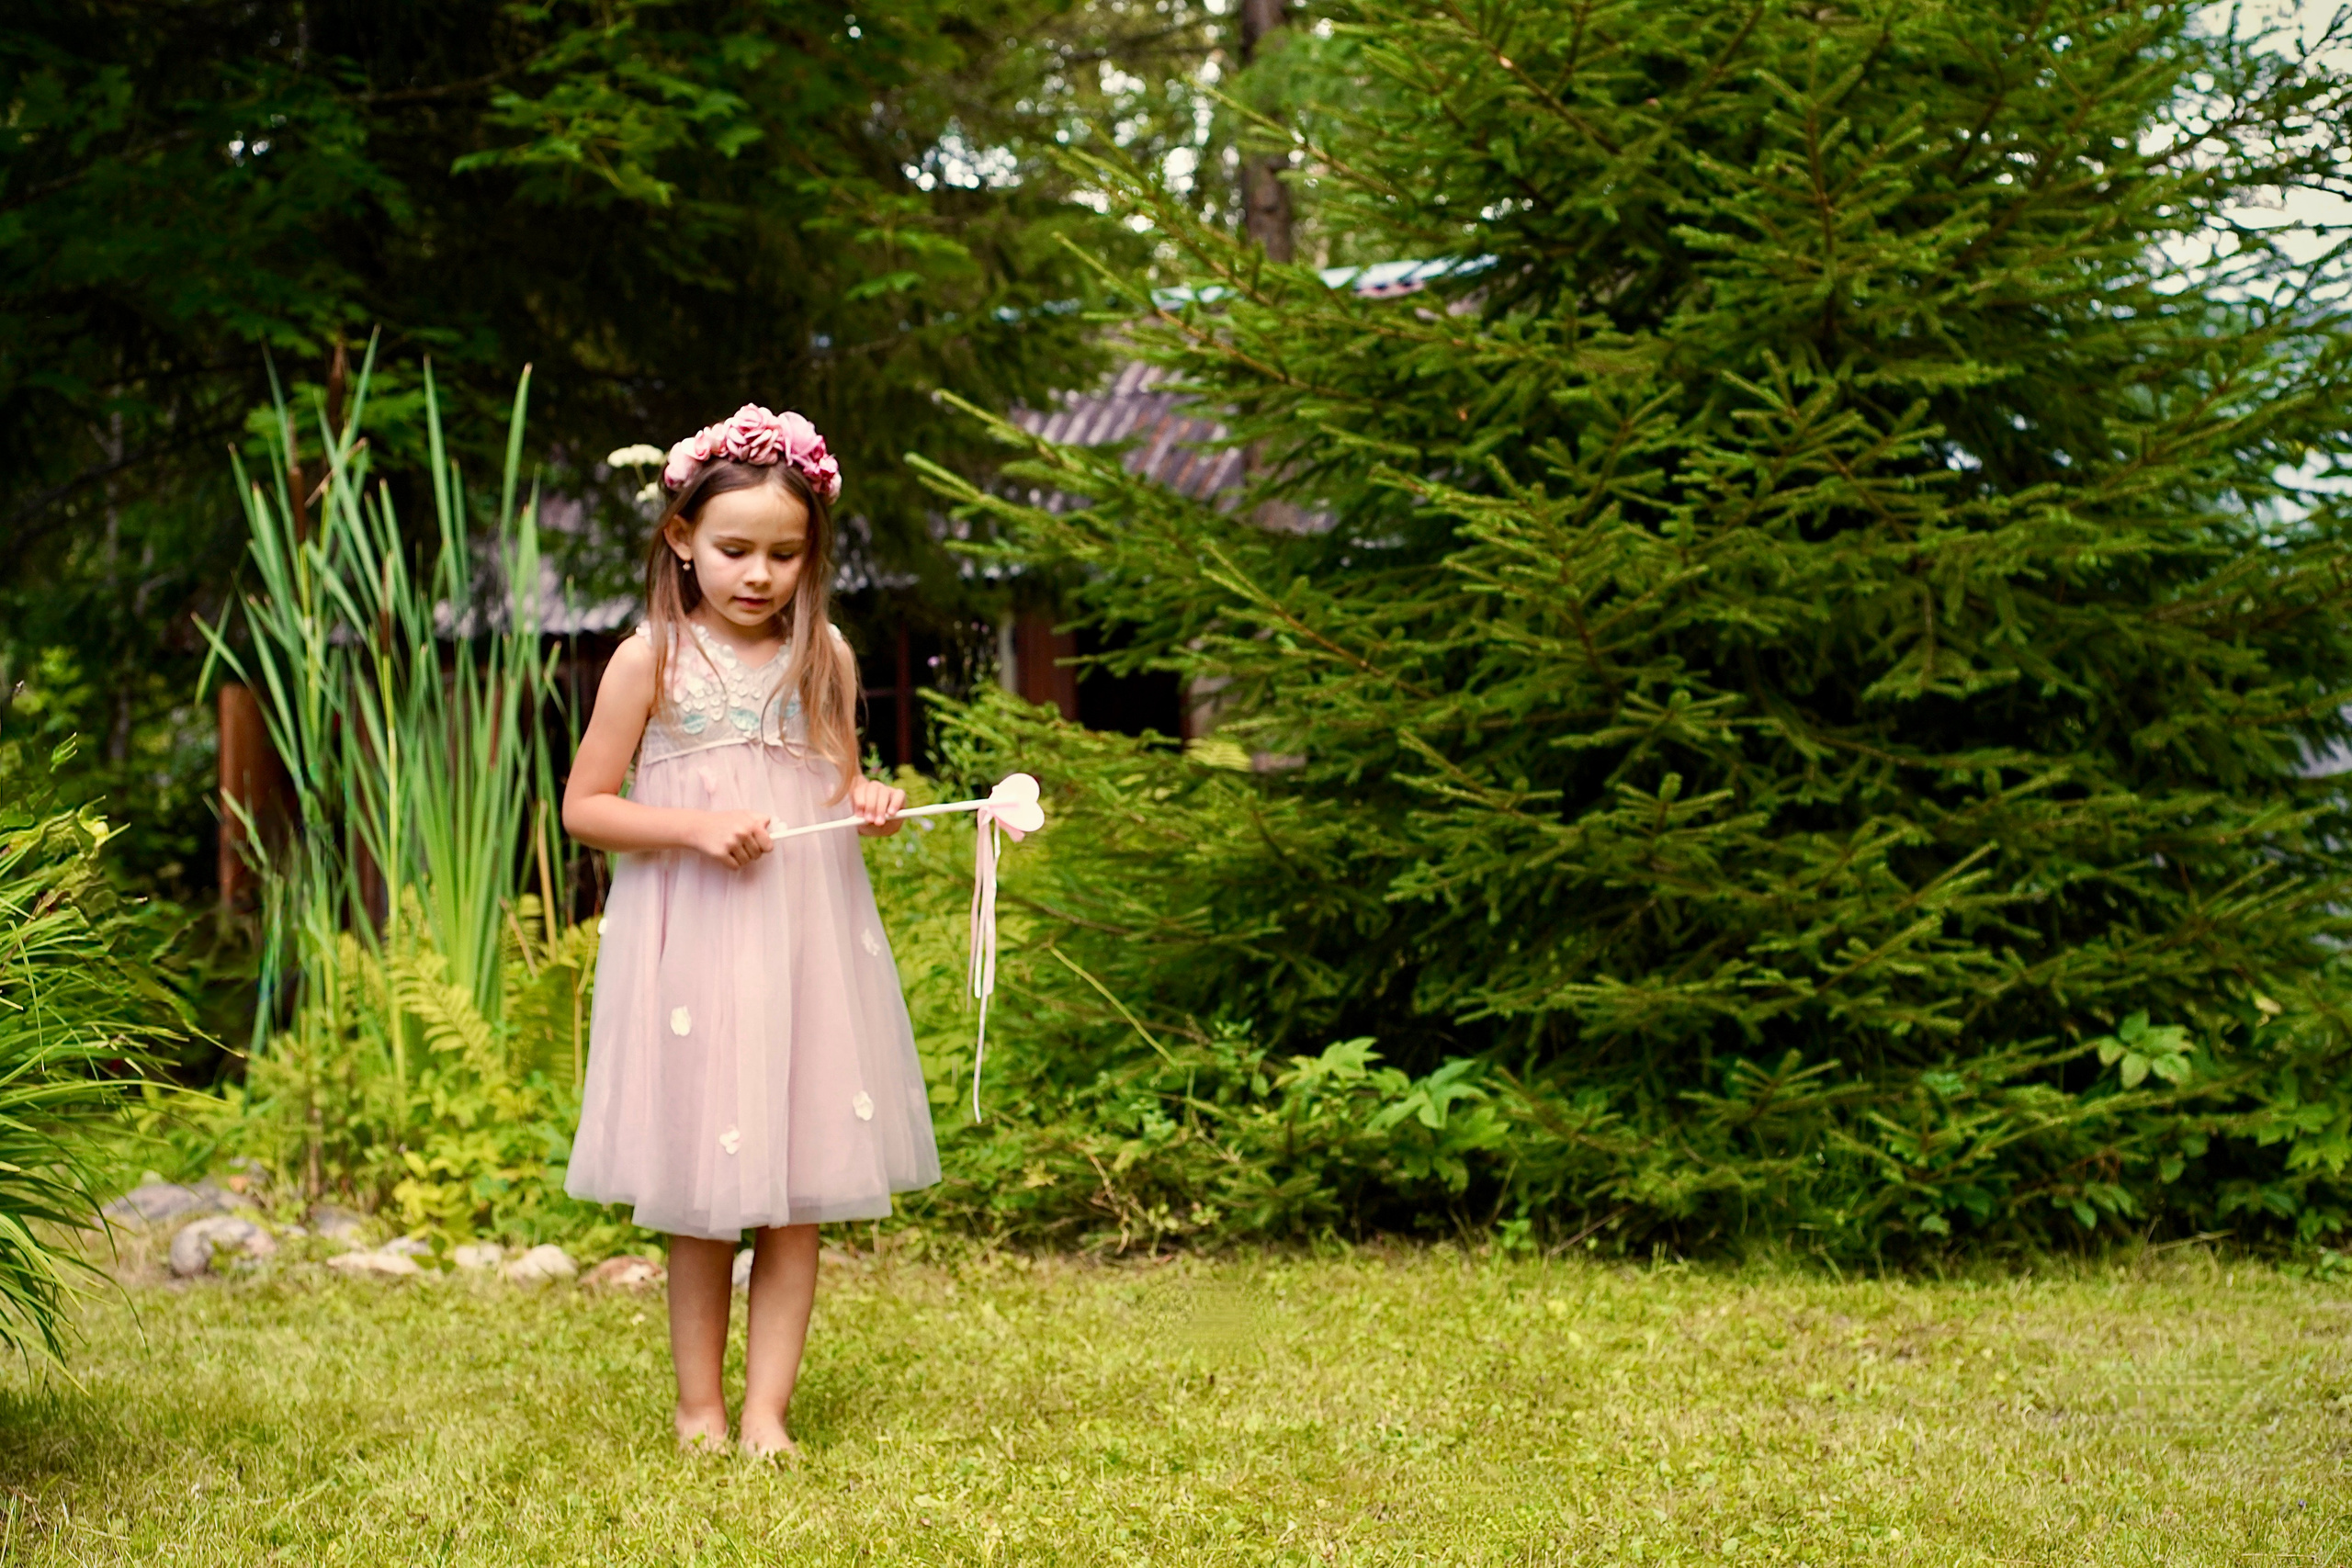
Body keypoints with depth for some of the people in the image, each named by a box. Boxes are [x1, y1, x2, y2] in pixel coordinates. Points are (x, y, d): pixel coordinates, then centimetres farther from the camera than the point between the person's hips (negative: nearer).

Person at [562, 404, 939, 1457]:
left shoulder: (824, 658, 7)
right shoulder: (651, 661, -5)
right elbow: (584, 807, -3)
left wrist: (868, 805, -3)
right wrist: (695, 828, -17)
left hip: (807, 943, 3)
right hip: (692, 951, -3)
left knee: (799, 1200, 1)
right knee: (700, 1205, 5)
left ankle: (767, 1411, 7)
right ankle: (698, 1410, 16)